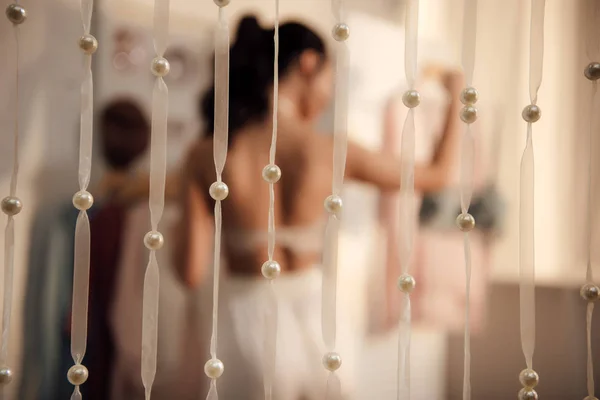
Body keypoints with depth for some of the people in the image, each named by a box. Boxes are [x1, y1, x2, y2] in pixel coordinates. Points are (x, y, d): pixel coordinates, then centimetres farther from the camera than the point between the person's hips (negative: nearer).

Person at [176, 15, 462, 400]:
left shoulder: (206, 156, -10)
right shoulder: (333, 151, -8)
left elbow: (192, 272, -11)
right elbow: (438, 176, 7)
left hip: (250, 325, -1)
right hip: (316, 319, 1)